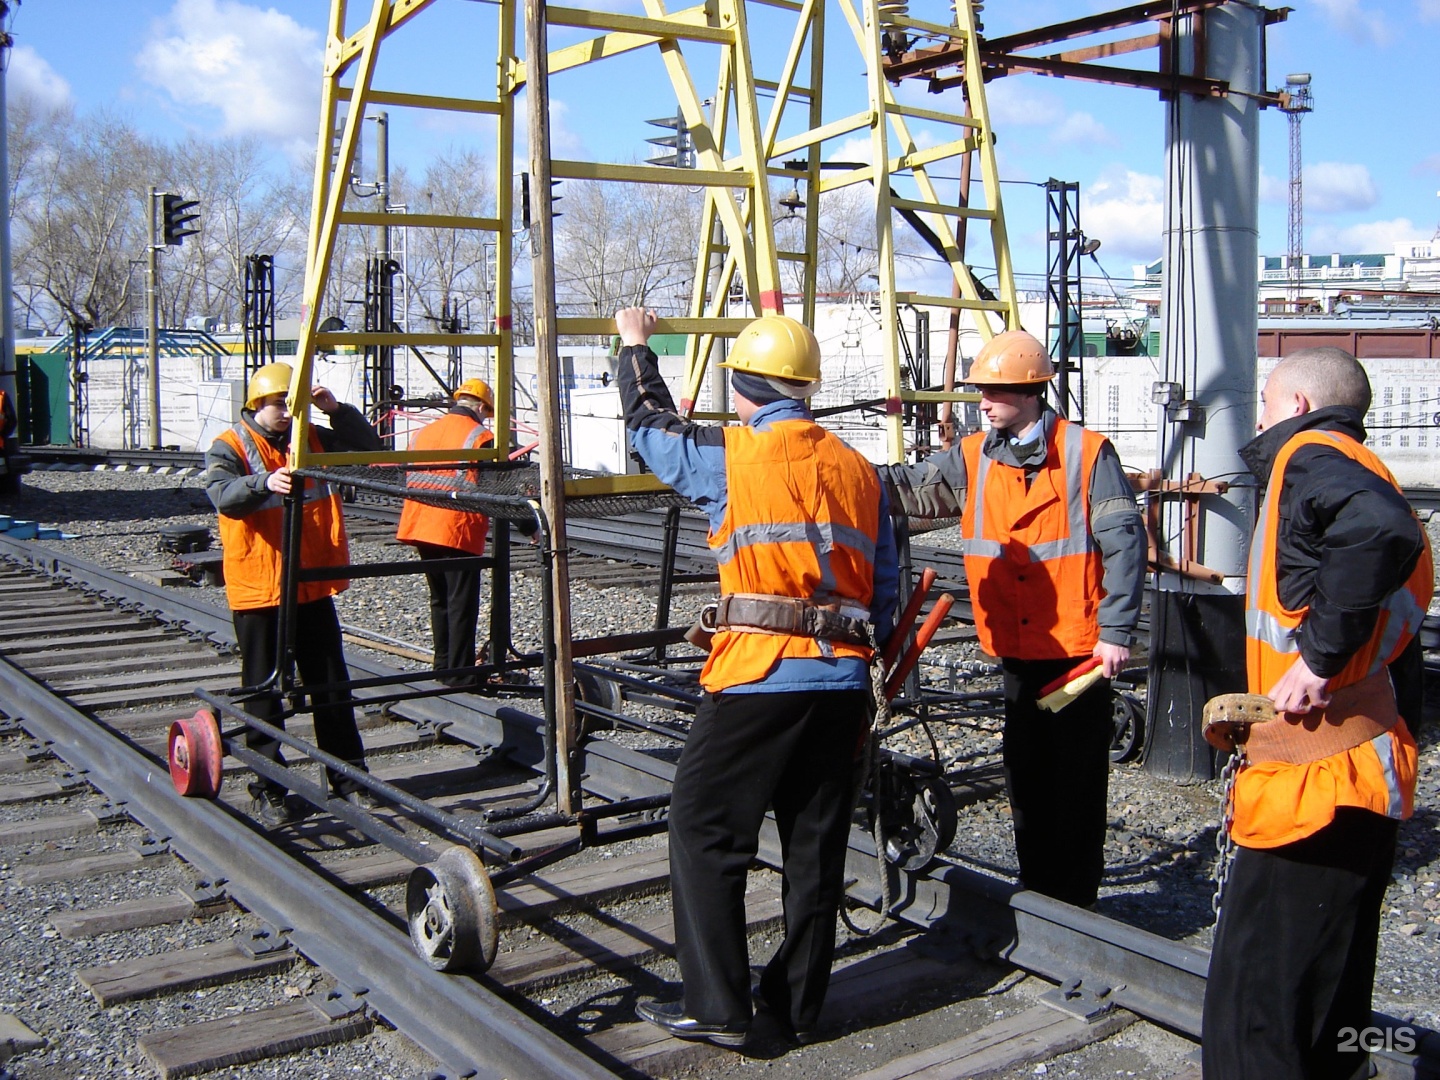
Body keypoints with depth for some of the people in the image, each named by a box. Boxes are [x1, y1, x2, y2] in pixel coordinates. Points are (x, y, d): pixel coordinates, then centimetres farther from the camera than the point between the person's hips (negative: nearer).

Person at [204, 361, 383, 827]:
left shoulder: (311, 439, 9)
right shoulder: (230, 447, -5)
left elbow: (367, 444, 7)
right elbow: (224, 495, -23)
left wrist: (336, 410, -8)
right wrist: (264, 482, -43)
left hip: (314, 588, 4)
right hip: (258, 592, -4)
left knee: (332, 687, 11)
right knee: (264, 693, 4)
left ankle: (348, 776, 22)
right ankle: (268, 791, 13)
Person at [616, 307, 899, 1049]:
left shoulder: (728, 457, -3)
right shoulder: (858, 470, 12)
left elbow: (650, 425, 16)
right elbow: (884, 590, 13)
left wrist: (634, 347, 32)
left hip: (757, 677, -6)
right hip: (842, 682, 6)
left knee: (703, 832, 5)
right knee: (817, 844, 13)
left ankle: (716, 1006, 6)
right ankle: (798, 1002, 23)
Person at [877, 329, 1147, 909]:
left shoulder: (1087, 452, -7)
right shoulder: (972, 458, 6)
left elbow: (1123, 543, -8)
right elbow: (910, 488, -2)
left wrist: (1117, 631, -12)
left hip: (1080, 648, -5)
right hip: (1016, 650, 5)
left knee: (1076, 781, 3)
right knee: (1025, 777, 14)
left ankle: (1074, 907, 17)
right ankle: (1037, 899, 29)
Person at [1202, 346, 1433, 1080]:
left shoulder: (1310, 456, -10)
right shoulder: (1362, 473, 19)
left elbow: (1380, 532, -33)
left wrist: (1321, 654, -25)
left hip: (1311, 785, -10)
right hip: (1353, 781, 10)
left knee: (1255, 1013, -4)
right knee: (1326, 1000, 22)